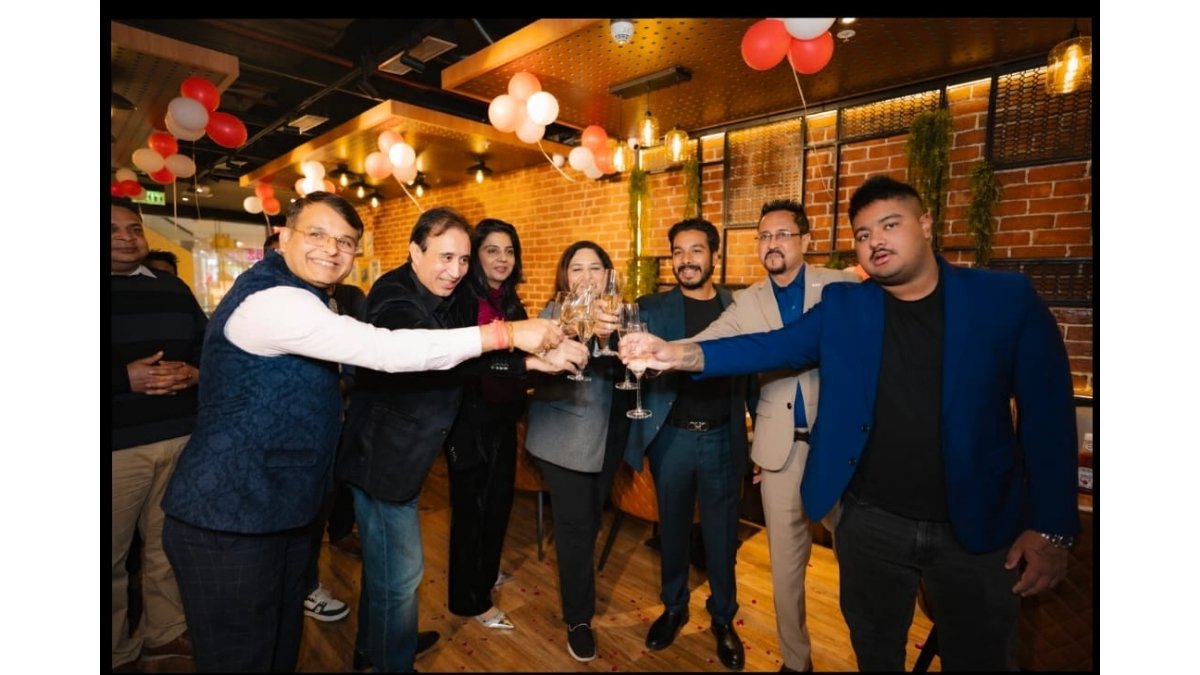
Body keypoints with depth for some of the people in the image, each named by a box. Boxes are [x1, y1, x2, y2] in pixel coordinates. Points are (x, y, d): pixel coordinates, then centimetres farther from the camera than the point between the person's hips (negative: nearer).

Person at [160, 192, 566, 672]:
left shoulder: (296, 298, 12)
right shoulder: (272, 299, -22)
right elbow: (386, 350, -31)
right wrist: (507, 334, -28)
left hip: (277, 511, 10)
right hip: (229, 519, -10)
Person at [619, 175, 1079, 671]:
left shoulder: (1007, 298, -6)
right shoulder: (842, 305, -2)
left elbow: (1048, 414, -5)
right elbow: (777, 346, -13)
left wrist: (1051, 527, -7)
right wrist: (683, 354, -28)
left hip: (978, 527, 0)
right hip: (870, 521, 1)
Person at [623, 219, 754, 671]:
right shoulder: (653, 307, -1)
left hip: (722, 438, 0)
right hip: (671, 436, 0)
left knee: (721, 533, 14)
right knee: (673, 526, 17)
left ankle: (723, 618, 37)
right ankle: (674, 607, 40)